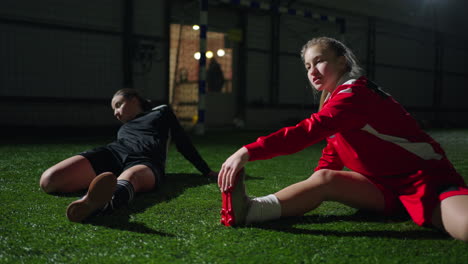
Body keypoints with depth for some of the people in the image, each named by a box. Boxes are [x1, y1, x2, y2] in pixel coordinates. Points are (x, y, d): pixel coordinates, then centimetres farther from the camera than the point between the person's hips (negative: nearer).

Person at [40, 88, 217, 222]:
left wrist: (206, 171, 24)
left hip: (145, 161, -5)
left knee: (130, 177, -47)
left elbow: (183, 142, 27)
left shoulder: (161, 111, 30)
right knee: (49, 180, -23)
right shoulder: (123, 128, 40)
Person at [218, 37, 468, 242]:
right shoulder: (338, 99, 11)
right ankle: (250, 209, -27)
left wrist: (248, 152, -39)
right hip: (385, 186, 6)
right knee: (324, 179, -17)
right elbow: (332, 154, 16)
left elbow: (308, 130, -33)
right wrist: (307, 193, 7)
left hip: (427, 180, -6)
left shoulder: (354, 93, -19)